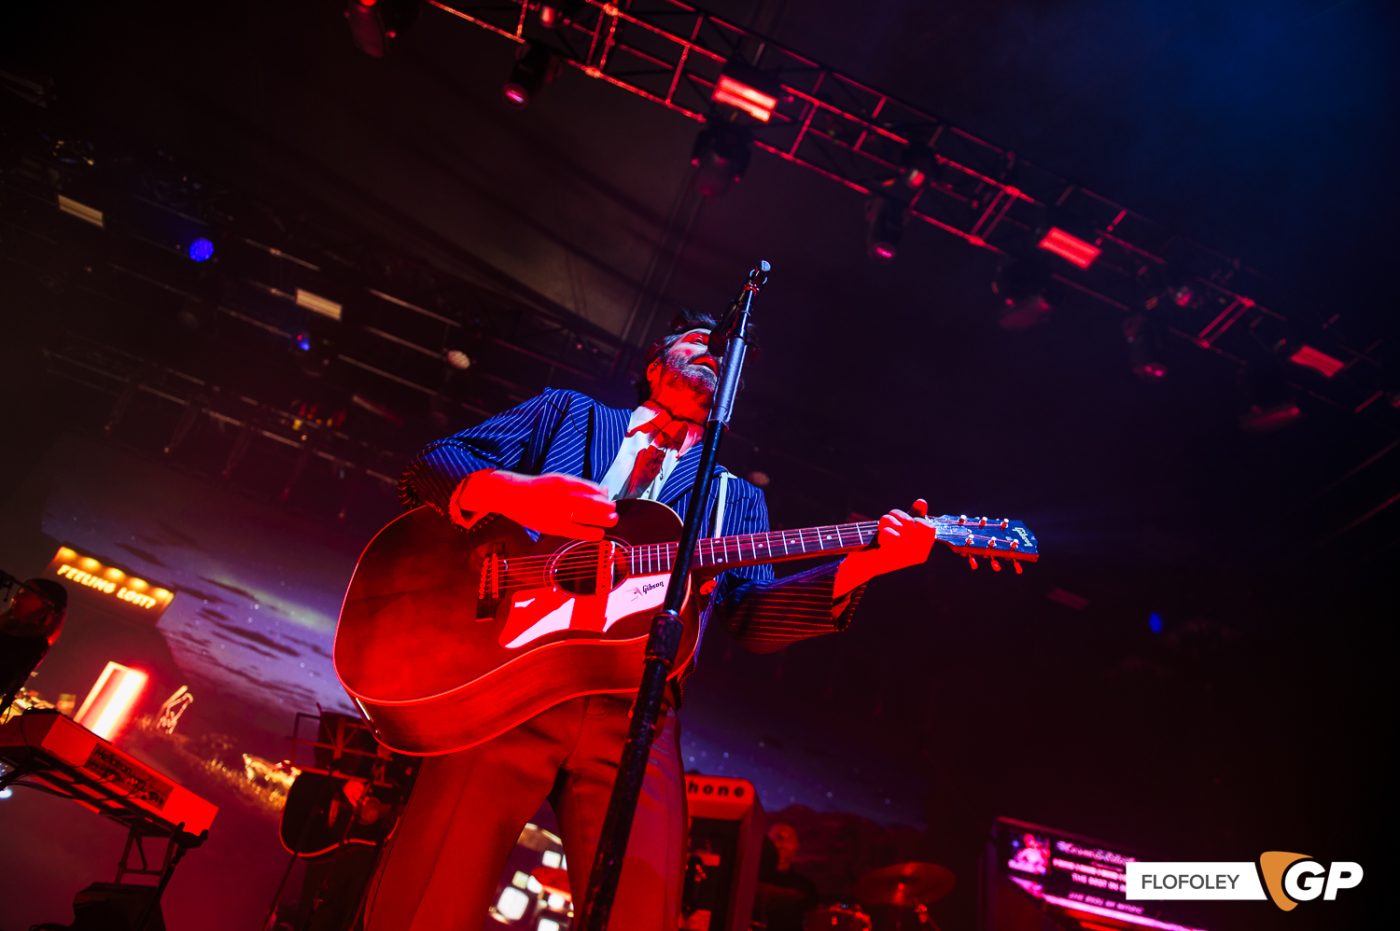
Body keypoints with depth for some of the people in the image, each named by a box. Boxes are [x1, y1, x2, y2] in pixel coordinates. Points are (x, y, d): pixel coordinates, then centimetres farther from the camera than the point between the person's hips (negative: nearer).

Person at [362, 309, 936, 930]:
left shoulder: (736, 498, 23)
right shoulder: (566, 413, 19)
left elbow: (752, 618, 10)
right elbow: (430, 467, 10)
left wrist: (859, 565, -6)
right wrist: (512, 492, -13)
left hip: (635, 715, 2)